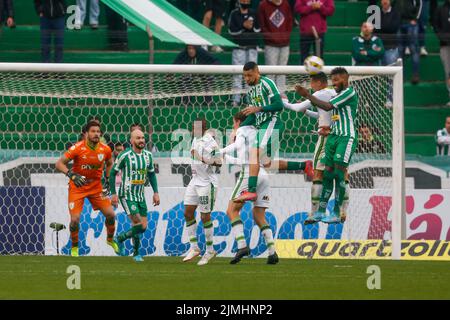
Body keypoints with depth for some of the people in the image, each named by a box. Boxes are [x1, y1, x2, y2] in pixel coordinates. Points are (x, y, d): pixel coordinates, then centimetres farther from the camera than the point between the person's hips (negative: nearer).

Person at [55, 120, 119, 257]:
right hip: (77, 187, -3)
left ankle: (110, 239, 26)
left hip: (96, 186, 3)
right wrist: (71, 174, -31)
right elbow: (59, 163, -17)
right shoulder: (78, 148, -20)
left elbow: (109, 164, 16)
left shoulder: (105, 149, -8)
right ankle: (74, 247, 11)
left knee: (110, 214, -2)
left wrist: (107, 180, 7)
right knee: (75, 219, -13)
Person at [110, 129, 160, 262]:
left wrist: (156, 192, 10)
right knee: (139, 226, -15)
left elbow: (151, 174, 18)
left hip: (140, 195, 6)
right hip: (127, 195, -6)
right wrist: (113, 194, -9)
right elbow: (112, 173, -5)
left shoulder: (148, 155, 6)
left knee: (143, 227, 2)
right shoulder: (125, 156, -12)